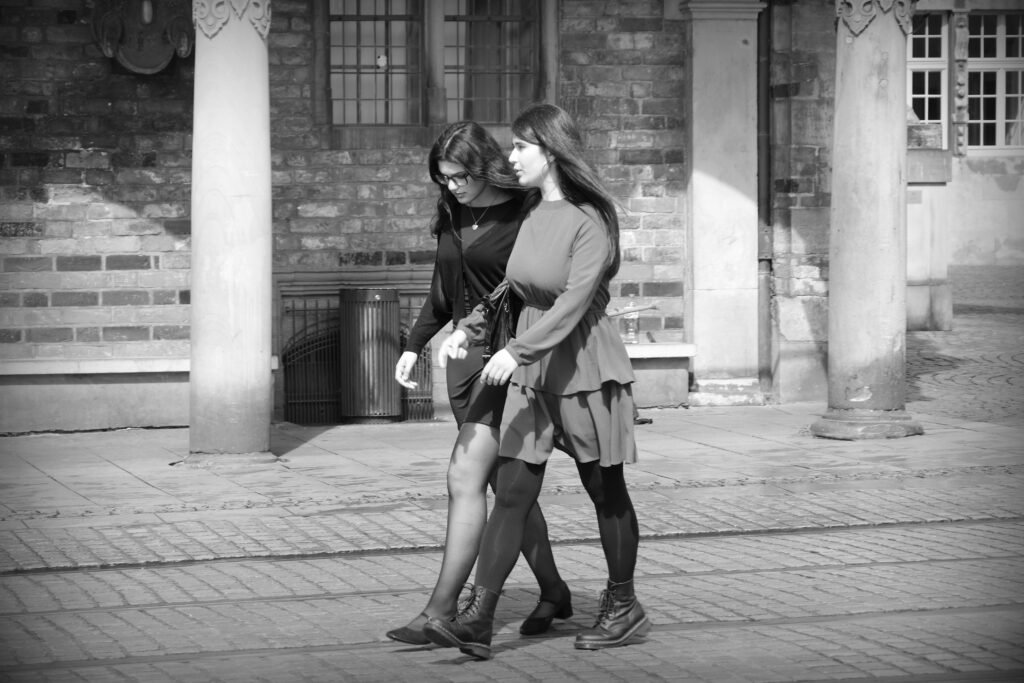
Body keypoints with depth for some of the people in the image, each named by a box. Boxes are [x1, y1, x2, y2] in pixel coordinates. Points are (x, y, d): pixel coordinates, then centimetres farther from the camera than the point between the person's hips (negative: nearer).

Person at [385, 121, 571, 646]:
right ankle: (552, 592, 24)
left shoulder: (523, 214, -12)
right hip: (464, 355, 7)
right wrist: (414, 345, 14)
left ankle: (441, 609, -11)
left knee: (465, 476, -13)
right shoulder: (451, 215, 10)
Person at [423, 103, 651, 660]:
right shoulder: (530, 215, 7)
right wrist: (468, 328, 12)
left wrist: (517, 350, -32)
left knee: (605, 490, 8)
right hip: (530, 369, 6)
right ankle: (477, 620, -8)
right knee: (511, 493, -2)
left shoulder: (588, 220, -14)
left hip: (583, 367, -6)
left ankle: (623, 608, 24)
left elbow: (576, 300, -25)